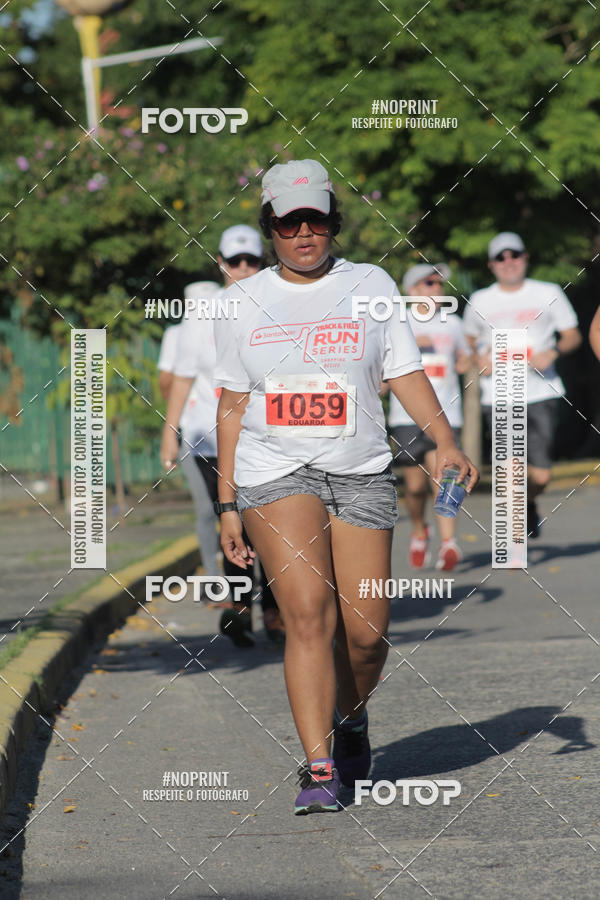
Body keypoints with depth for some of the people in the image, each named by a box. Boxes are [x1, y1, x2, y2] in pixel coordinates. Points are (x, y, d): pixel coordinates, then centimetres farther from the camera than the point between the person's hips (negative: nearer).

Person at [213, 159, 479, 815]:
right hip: (275, 472, -1)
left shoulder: (370, 286, 7)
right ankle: (318, 771, -17)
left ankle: (350, 715, 31)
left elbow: (406, 374, 6)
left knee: (365, 631, -2)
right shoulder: (244, 301, 8)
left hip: (360, 474, 1)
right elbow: (232, 406, 11)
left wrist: (445, 441, -11)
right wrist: (228, 504, 8)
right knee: (309, 613, -18)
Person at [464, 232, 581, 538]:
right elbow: (468, 340, 25)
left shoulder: (548, 293, 7)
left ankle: (530, 504, 32)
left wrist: (553, 352, -9)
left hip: (540, 393, 0)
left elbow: (573, 335, 11)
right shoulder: (480, 301, 10)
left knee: (540, 475, -1)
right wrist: (478, 359, 3)